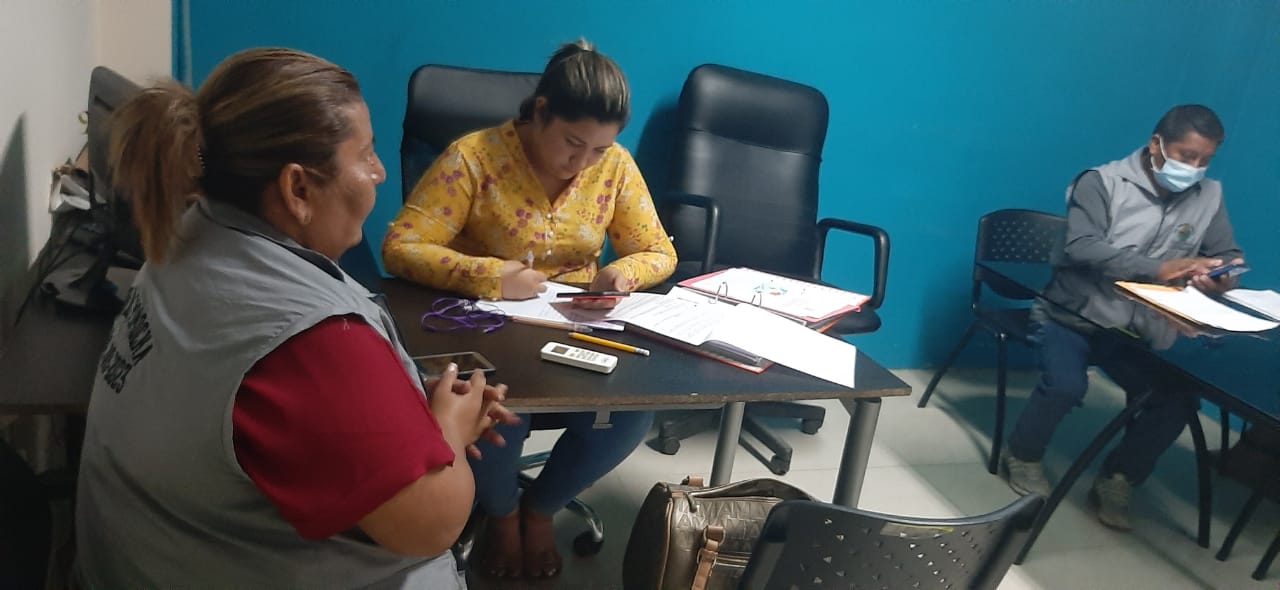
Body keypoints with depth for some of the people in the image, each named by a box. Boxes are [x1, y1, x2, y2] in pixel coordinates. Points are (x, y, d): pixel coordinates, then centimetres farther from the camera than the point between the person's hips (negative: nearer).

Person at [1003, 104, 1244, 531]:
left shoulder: (1209, 196, 6)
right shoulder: (1102, 182, -11)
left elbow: (1229, 255, 8)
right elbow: (1081, 248, -23)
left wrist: (1222, 277, -19)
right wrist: (1157, 269, -34)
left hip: (1137, 331, 5)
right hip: (1072, 316, -4)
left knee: (1178, 400, -16)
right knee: (1066, 385, -28)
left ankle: (1116, 481, 8)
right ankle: (1023, 456, 3)